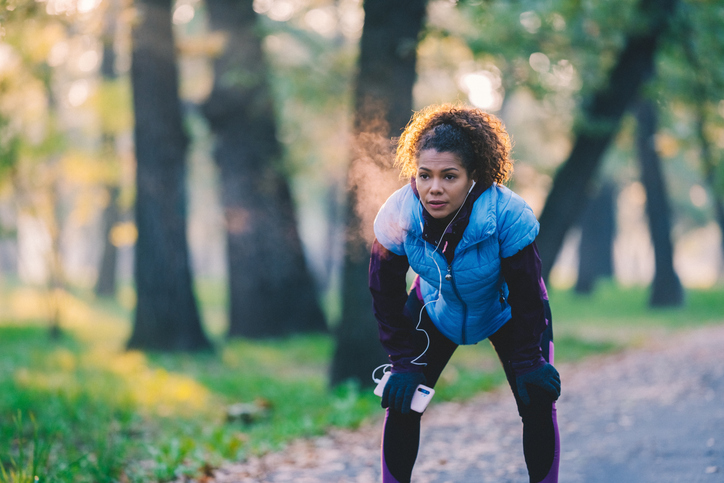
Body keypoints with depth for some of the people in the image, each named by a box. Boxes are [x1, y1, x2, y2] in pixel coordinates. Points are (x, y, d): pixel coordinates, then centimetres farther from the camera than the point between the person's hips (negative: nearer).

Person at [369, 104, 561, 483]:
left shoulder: (508, 216, -37)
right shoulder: (398, 215, -30)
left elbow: (526, 295, -24)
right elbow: (386, 293, -15)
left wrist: (528, 363, -19)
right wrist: (405, 363, -16)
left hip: (505, 311, -2)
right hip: (437, 308, 2)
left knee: (538, 401, -12)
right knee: (402, 400, -8)